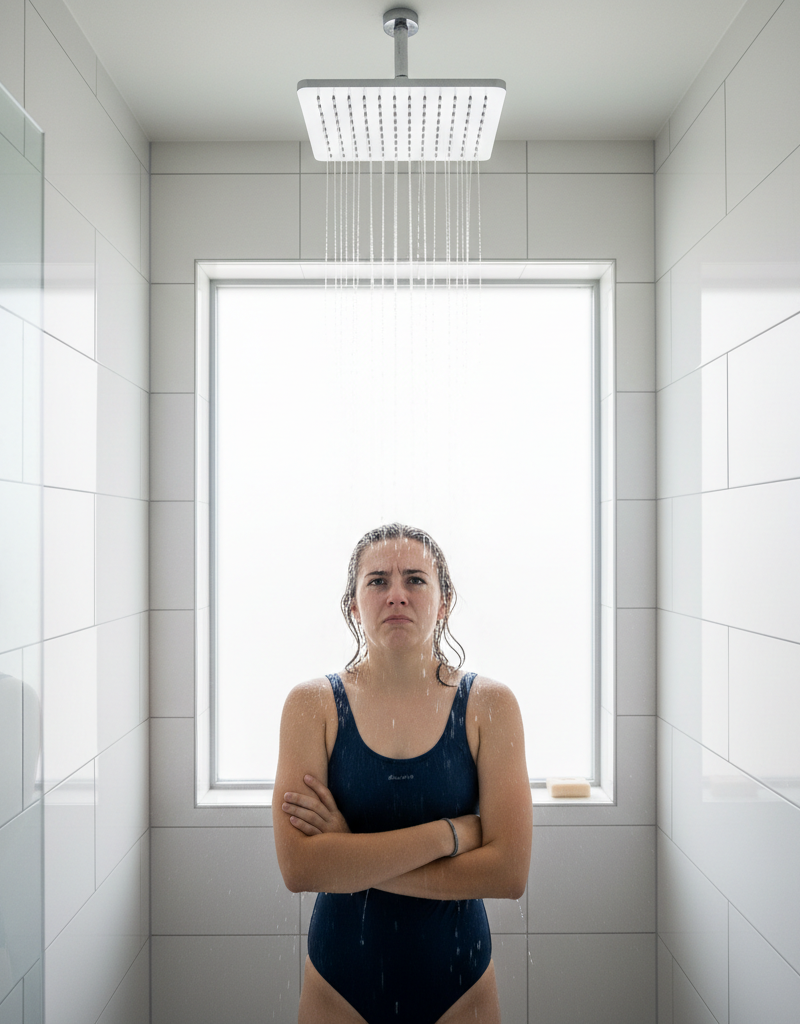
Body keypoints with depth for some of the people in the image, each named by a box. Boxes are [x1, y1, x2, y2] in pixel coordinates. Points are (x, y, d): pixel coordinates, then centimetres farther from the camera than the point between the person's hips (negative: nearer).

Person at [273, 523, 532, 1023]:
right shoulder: (313, 704, -11)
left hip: (458, 982, 0)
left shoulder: (489, 704, -11)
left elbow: (509, 872, -17)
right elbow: (298, 867, -19)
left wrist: (349, 856, -19)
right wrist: (452, 832, -21)